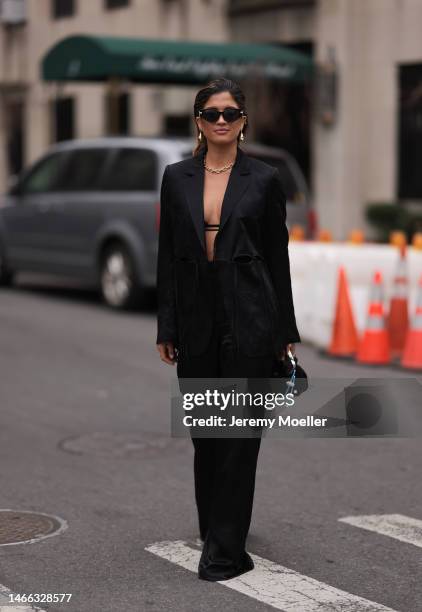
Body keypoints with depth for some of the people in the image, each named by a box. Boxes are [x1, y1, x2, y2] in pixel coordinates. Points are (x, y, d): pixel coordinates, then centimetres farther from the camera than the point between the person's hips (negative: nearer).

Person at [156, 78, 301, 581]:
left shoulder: (264, 179, 0)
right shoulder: (176, 177, 6)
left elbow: (278, 256, 2)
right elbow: (167, 255, 7)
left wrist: (285, 331, 1)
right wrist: (165, 328, 4)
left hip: (249, 316, -3)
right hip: (196, 317, 3)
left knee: (240, 430, -3)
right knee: (204, 430, 12)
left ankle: (226, 548, 0)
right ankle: (214, 530, 30)